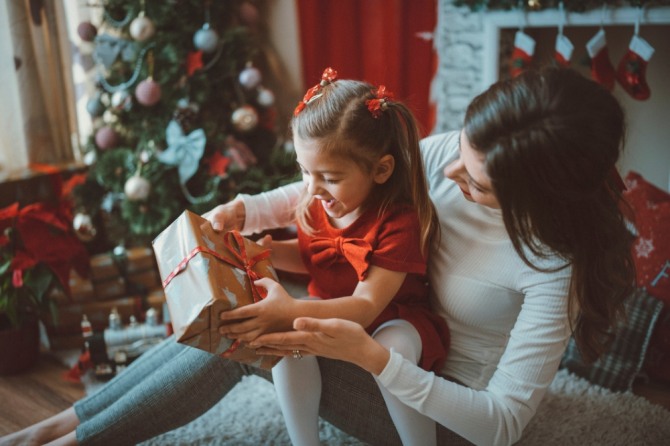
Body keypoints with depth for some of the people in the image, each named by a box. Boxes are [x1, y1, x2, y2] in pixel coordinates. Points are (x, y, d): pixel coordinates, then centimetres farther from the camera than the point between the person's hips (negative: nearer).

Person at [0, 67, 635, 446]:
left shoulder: (554, 263, -29)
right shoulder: (449, 153, -14)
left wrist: (370, 356, -39)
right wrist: (249, 211, -18)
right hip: (397, 339, 6)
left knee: (245, 341, -22)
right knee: (230, 317, -12)